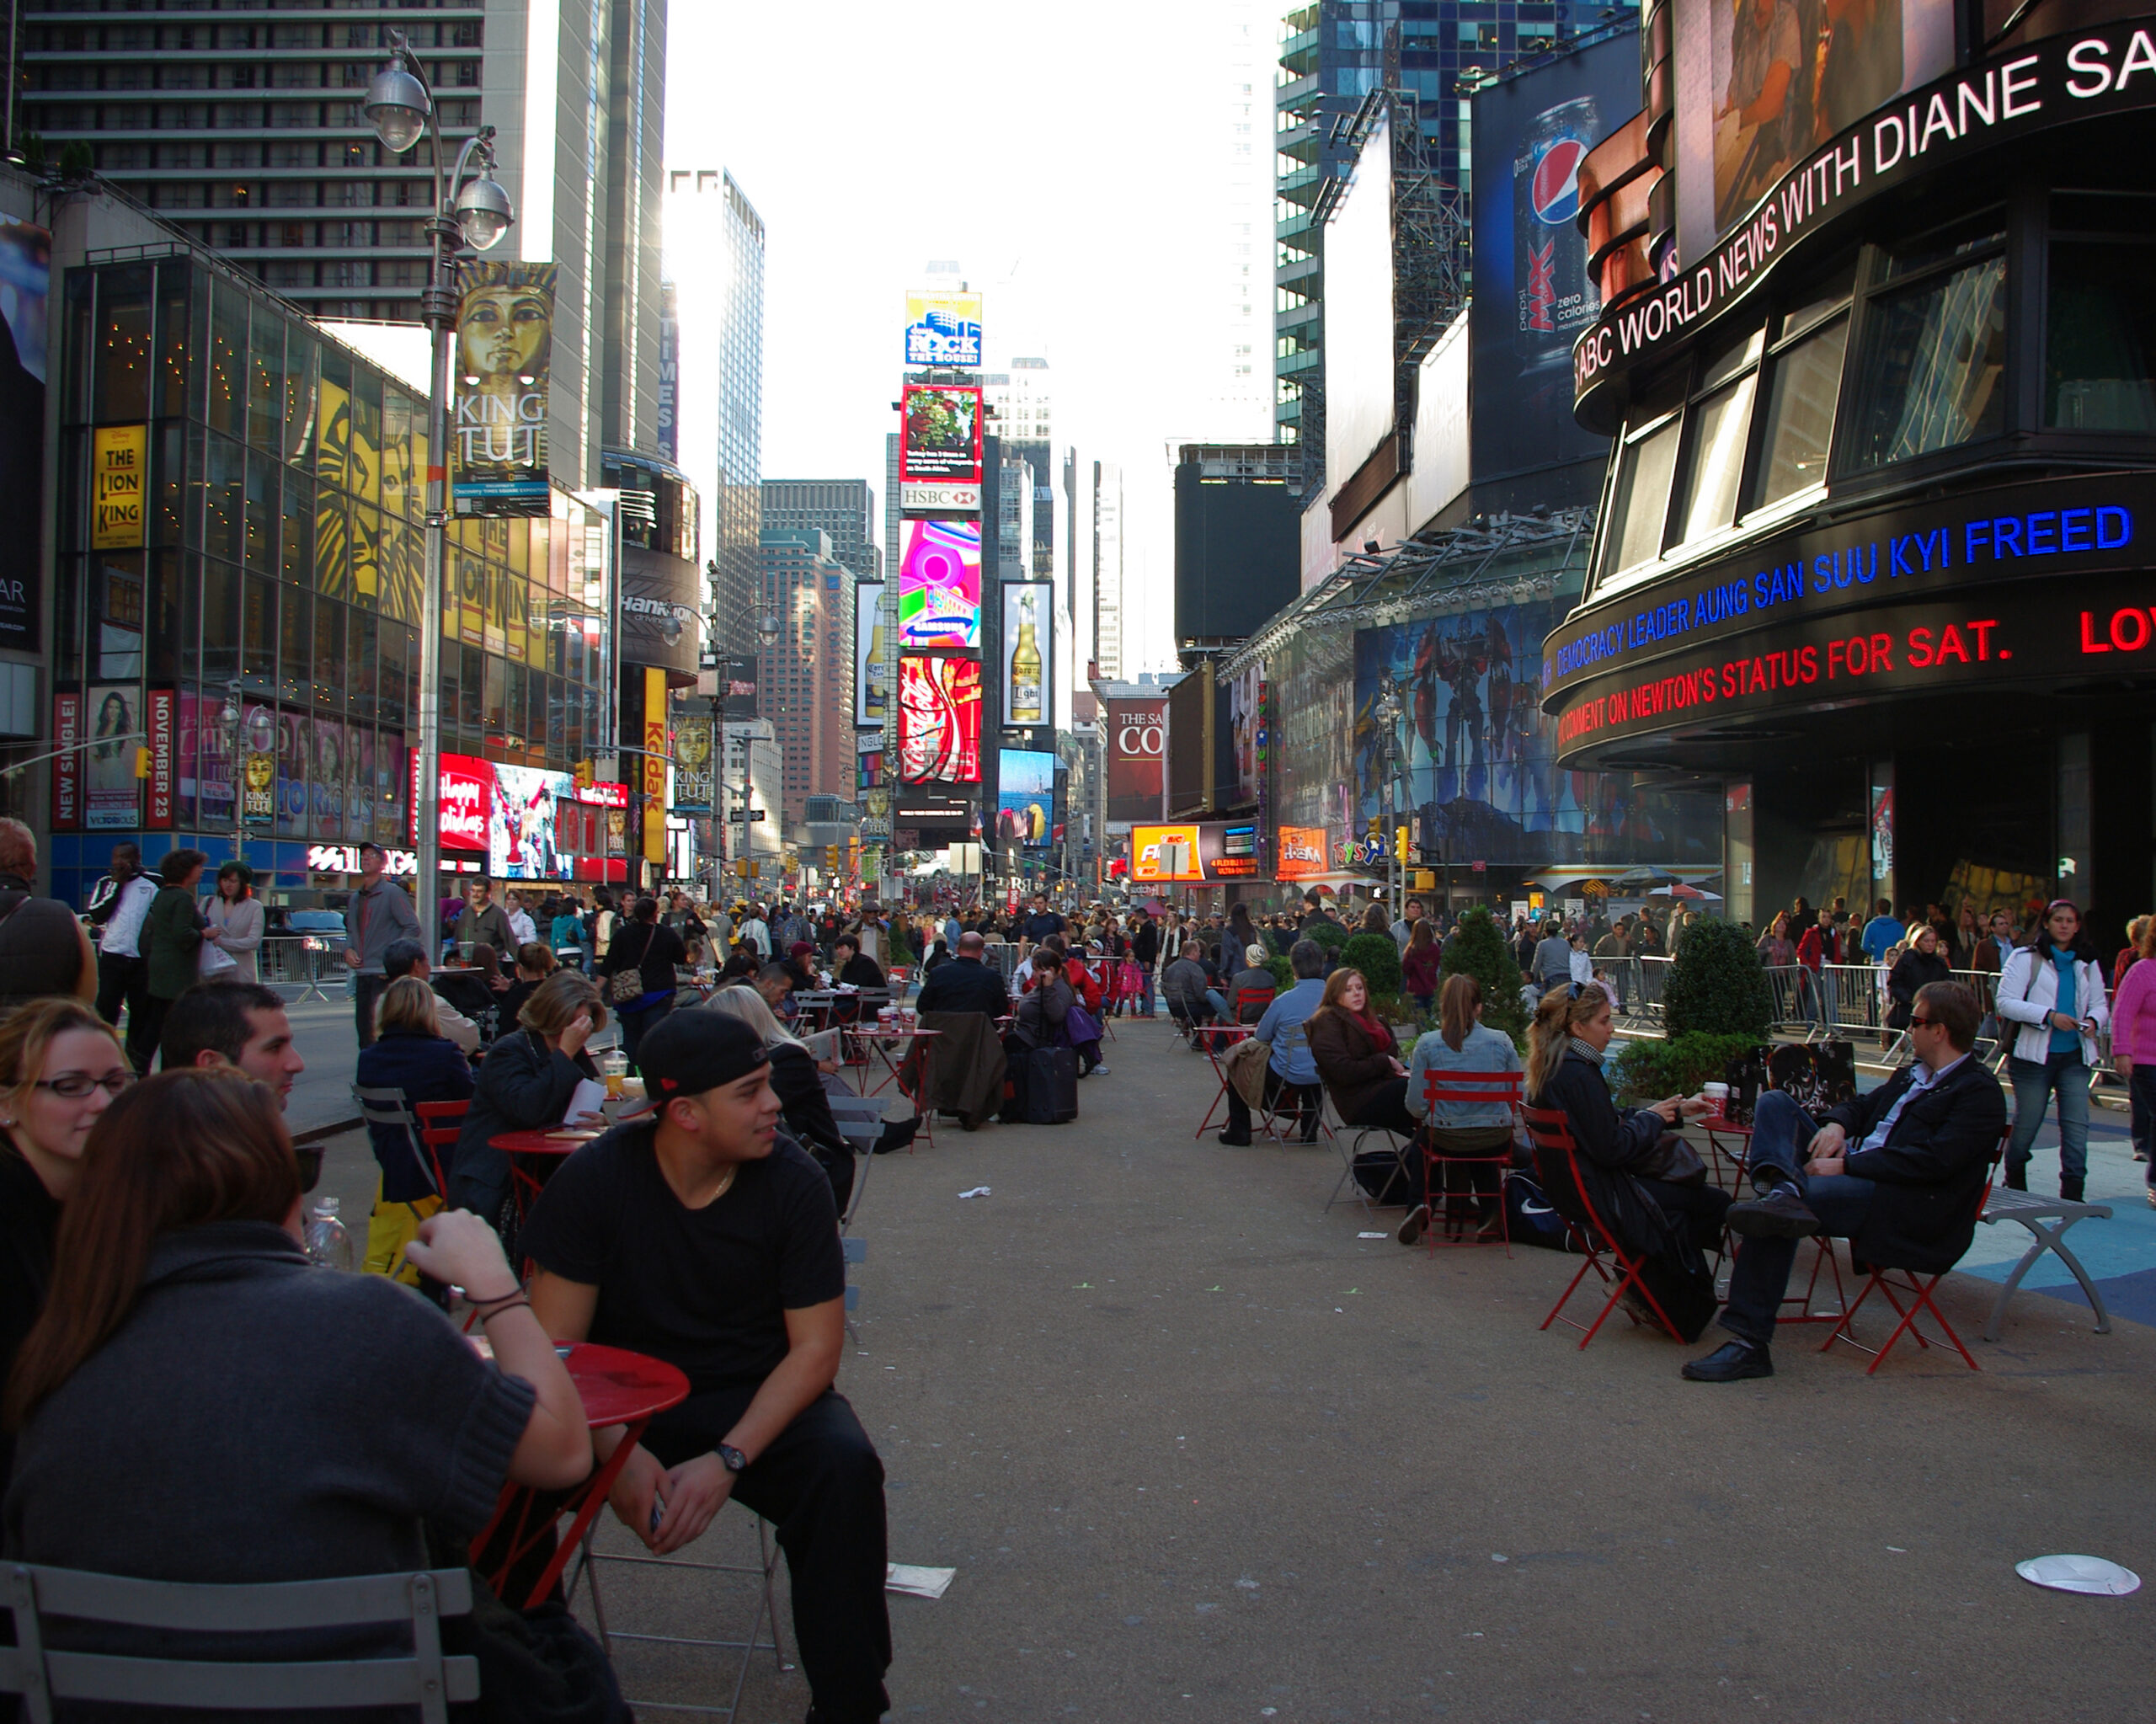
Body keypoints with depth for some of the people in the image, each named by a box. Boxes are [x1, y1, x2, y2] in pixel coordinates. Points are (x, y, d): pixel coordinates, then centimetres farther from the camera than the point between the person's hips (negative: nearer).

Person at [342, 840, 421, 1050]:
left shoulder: (392, 893, -6)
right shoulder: (355, 898, 16)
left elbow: (413, 927, -10)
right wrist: (348, 949, 6)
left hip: (385, 975, -7)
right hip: (362, 973, 7)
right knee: (363, 1024, 10)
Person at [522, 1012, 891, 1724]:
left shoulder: (794, 1181, -12)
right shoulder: (594, 1178, -12)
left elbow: (815, 1347, -10)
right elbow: (555, 1344, -11)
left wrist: (728, 1460, -23)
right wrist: (617, 1455, -27)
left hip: (757, 1398, 0)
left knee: (843, 1466, -30)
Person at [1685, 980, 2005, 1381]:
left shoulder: (1979, 1092, -5)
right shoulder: (1911, 1075, 24)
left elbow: (1934, 1160, -17)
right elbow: (1861, 1106, 31)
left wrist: (1846, 1166, -20)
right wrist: (1835, 1124, 5)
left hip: (1912, 1207, -9)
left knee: (1770, 1216, -29)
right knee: (1774, 1103, -3)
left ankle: (1750, 1342, -26)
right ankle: (1783, 1190, -34)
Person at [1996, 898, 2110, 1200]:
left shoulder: (2088, 964, 11)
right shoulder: (2026, 959, -3)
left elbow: (2100, 1005, 14)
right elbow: (2006, 1003, -11)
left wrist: (2094, 1020, -9)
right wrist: (2049, 1015, -21)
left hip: (2075, 1056, 3)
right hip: (2034, 1054, -3)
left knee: (2077, 1124, -6)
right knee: (2026, 1123, 7)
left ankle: (2072, 1192, -2)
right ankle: (2014, 1181, 29)